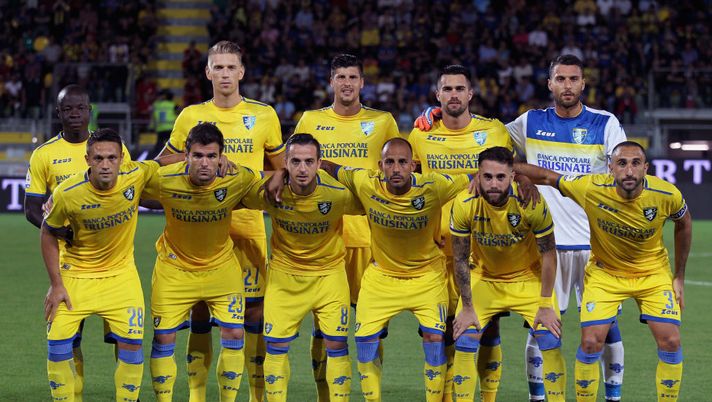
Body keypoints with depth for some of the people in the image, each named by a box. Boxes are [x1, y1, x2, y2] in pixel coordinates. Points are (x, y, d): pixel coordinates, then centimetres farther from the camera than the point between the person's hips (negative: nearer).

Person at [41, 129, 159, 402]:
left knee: (132, 343, -5)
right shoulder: (67, 194, -23)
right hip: (75, 274, -1)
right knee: (58, 342, -6)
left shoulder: (135, 176, -20)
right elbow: (48, 234, -6)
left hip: (121, 274, 1)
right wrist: (55, 284, -7)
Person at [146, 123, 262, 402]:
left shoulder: (239, 180, -22)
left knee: (234, 334, -4)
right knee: (163, 338, 0)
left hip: (221, 266, 1)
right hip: (174, 267, -1)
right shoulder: (163, 180, -25)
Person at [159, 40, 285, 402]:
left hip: (248, 224, 0)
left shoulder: (263, 115, 4)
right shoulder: (191, 116, 5)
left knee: (253, 308, -1)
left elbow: (280, 169, 15)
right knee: (199, 311, 1)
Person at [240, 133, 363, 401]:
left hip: (329, 271, -1)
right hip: (284, 272, 1)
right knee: (276, 344, 0)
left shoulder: (338, 193, -24)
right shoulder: (269, 192, -21)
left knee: (336, 343, -3)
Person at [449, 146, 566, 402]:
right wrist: (467, 308, -9)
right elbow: (460, 259, -11)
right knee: (464, 343, -9)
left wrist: (546, 306, -14)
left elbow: (548, 255, -15)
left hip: (528, 278, -1)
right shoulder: (464, 205, -23)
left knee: (550, 340, -11)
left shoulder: (531, 202, -27)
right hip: (483, 278, 1)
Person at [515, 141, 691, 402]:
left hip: (653, 272, 1)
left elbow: (683, 224, -1)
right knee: (591, 342, -11)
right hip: (604, 272, -1)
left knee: (670, 341, -9)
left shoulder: (667, 195, -23)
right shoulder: (591, 189, -26)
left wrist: (679, 277, 2)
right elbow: (546, 177, -14)